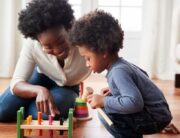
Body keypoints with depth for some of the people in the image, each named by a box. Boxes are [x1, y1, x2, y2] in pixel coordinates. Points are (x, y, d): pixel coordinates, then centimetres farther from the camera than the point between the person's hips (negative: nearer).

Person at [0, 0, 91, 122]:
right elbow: (16, 84, -30)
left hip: (69, 88, -1)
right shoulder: (32, 45, -30)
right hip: (42, 78, 1)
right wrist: (40, 90, -50)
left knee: (49, 112, -34)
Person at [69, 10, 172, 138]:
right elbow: (142, 75, 20)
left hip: (155, 117, -10)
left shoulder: (118, 71, -24)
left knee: (106, 113, -23)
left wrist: (103, 101, -25)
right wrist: (113, 91, 12)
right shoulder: (121, 63, 4)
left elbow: (134, 103, -35)